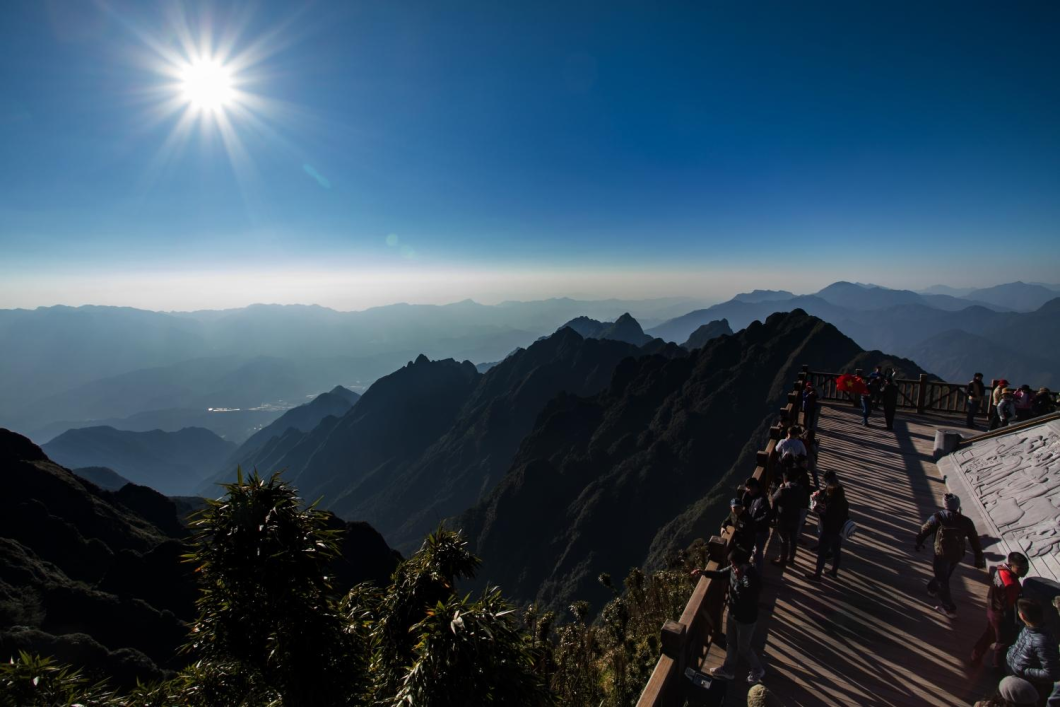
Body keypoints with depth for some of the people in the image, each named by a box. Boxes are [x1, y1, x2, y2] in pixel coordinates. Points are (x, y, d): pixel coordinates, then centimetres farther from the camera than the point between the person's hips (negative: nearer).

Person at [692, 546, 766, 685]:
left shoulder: (753, 579, -37)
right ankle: (728, 670, 47)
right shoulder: (735, 568, -13)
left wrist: (739, 580, -37)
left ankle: (758, 670, 44)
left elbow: (745, 600, -36)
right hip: (733, 613, 8)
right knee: (730, 643, 25)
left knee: (743, 648, 17)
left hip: (746, 619, -8)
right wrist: (704, 572, -9)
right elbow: (721, 574, 4)